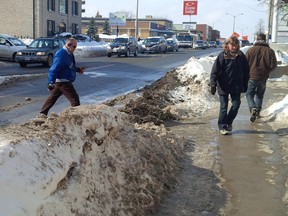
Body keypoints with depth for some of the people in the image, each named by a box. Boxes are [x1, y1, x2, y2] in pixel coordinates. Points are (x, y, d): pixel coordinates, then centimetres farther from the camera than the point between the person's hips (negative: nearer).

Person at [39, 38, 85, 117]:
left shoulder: (69, 54, 12)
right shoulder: (61, 55, -20)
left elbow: (70, 67, 27)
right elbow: (54, 69, -24)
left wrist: (78, 69, 12)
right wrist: (51, 83, -28)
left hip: (62, 81, 10)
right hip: (62, 81, -10)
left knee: (53, 97, 17)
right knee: (74, 98, -6)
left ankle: (43, 113, 27)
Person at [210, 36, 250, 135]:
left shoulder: (241, 56, 2)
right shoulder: (222, 55, -9)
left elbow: (246, 71, 12)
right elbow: (215, 71, -11)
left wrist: (245, 85, 11)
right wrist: (213, 84, -18)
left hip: (236, 86, 3)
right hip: (223, 86, -3)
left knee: (236, 105, 3)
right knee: (224, 107, 1)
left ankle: (228, 122, 26)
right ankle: (222, 126, 12)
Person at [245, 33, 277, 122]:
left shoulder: (251, 50, -6)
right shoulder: (270, 51, -2)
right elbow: (273, 65, -4)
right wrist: (267, 71, 14)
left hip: (251, 76, -2)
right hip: (263, 78, 2)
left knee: (249, 94, 8)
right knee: (260, 95, 18)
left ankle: (253, 108, -16)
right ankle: (257, 113, 22)